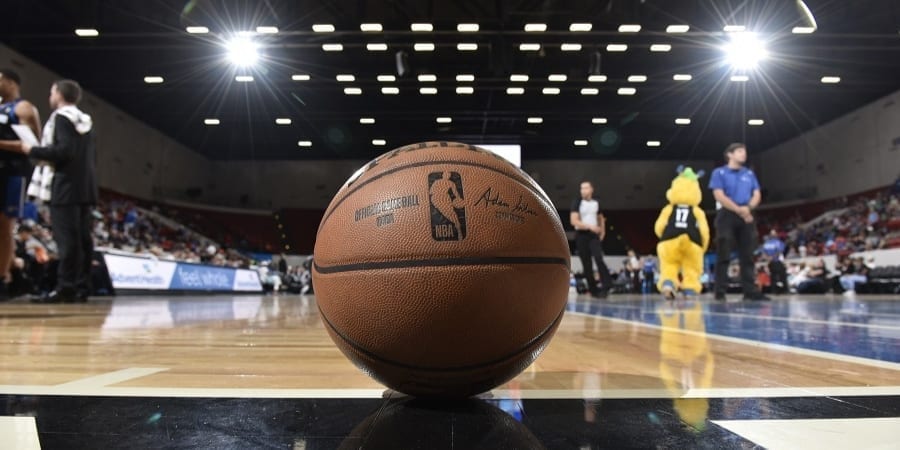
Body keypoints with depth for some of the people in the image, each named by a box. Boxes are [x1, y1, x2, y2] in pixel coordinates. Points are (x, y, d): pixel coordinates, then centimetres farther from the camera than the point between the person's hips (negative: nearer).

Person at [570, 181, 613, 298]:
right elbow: (573, 221, -15)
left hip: (594, 235, 2)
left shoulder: (596, 203, 8)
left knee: (599, 259, -17)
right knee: (586, 264, 2)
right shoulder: (577, 203, -5)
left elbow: (601, 218, 25)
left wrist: (602, 230, 12)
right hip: (581, 235, -2)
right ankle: (593, 289, 10)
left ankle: (606, 286, -13)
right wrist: (590, 226, -20)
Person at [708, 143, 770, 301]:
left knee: (747, 256, 3)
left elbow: (757, 195, 11)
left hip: (747, 217, 5)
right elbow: (719, 196, -8)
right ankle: (720, 292, -4)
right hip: (727, 216, -5)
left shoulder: (750, 174, 19)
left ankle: (750, 291, 5)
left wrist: (748, 208, -9)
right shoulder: (719, 173, 4)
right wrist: (739, 210, -13)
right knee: (723, 256, -6)